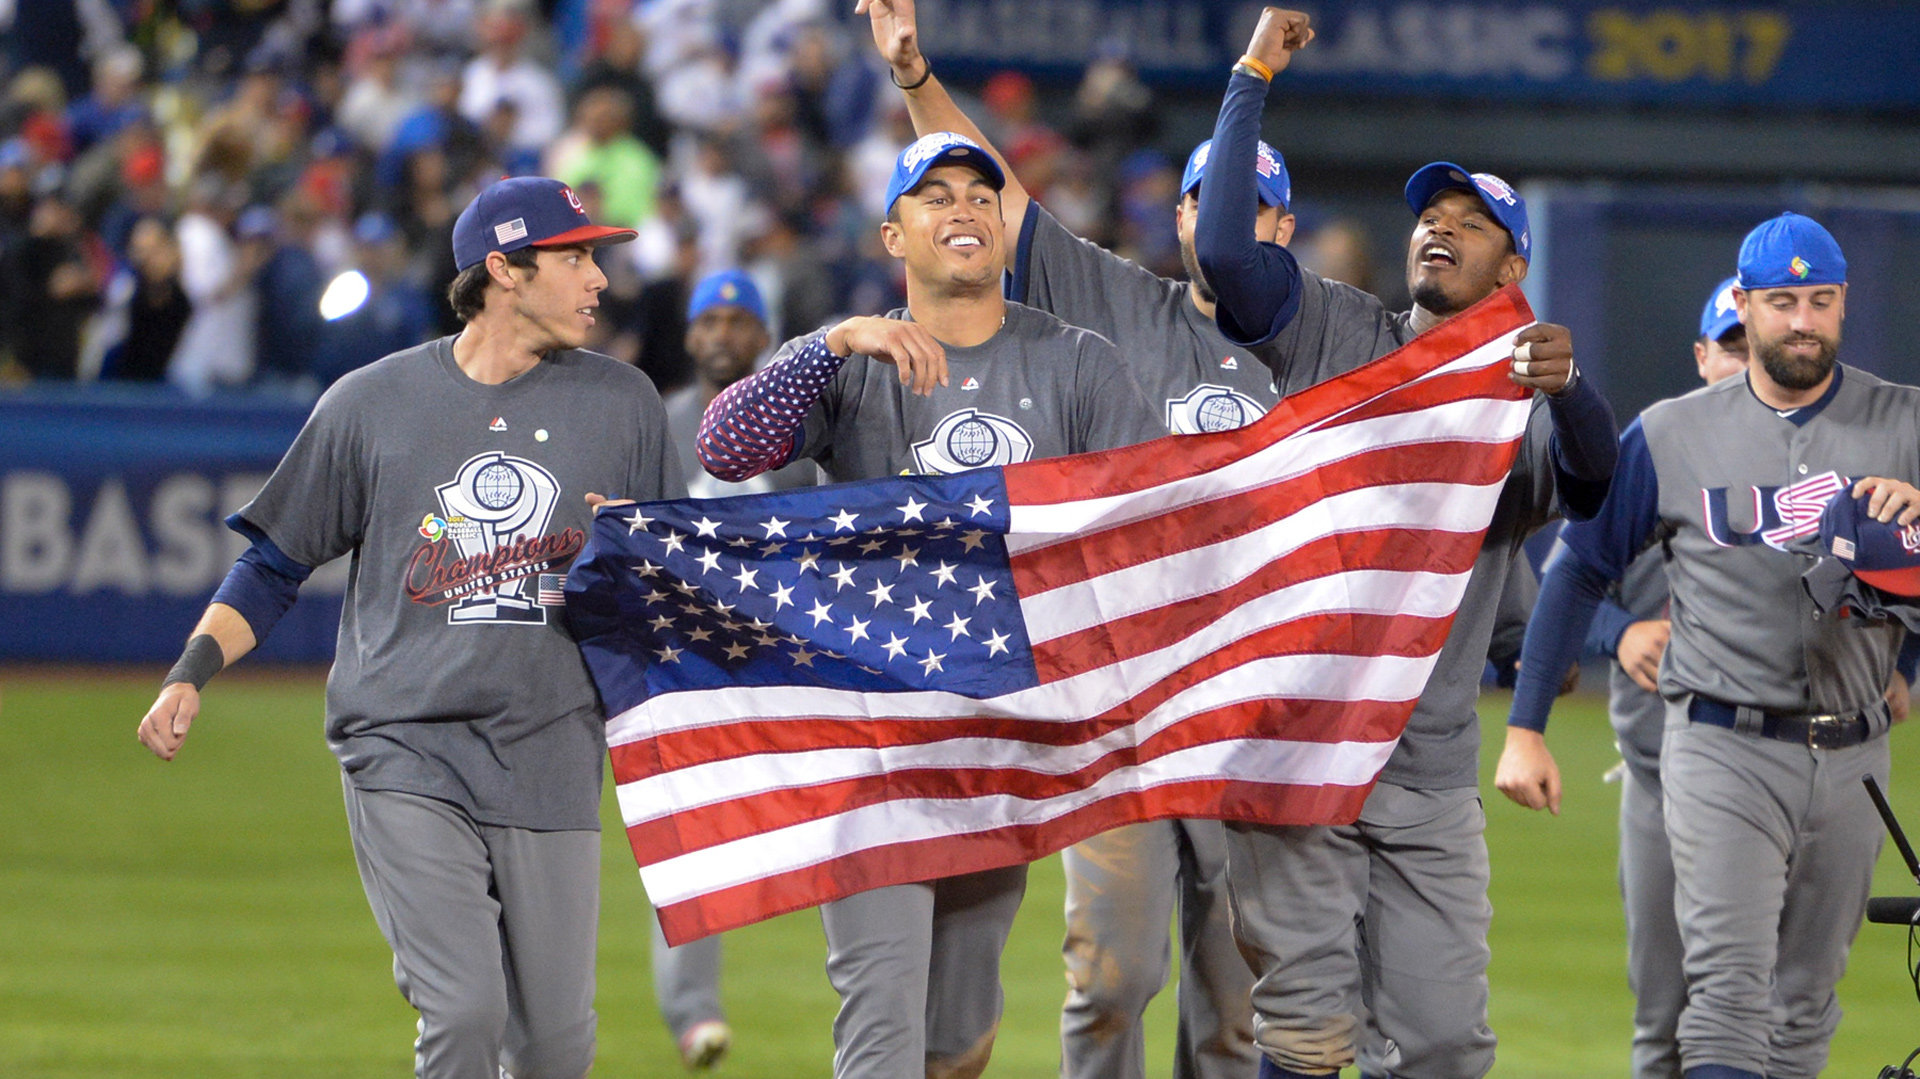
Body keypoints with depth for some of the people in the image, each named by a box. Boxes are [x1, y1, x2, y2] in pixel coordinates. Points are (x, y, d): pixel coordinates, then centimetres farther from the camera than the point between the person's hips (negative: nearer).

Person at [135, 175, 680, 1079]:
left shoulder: (621, 404, 9)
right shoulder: (370, 404, 4)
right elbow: (275, 565, 10)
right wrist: (191, 673, -2)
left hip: (550, 761, 2)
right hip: (404, 756, -2)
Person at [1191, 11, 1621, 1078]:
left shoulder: (1522, 407, 10)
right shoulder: (1333, 332, 10)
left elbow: (1595, 477, -13)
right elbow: (1224, 247, -6)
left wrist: (1566, 385, -35)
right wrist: (1254, 75, -7)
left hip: (1432, 772, 2)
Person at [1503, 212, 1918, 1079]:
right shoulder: (1672, 436, 4)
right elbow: (1579, 571, 9)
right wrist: (1525, 729, 4)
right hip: (1722, 750, -3)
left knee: (1805, 1007, 11)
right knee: (1730, 994, -16)